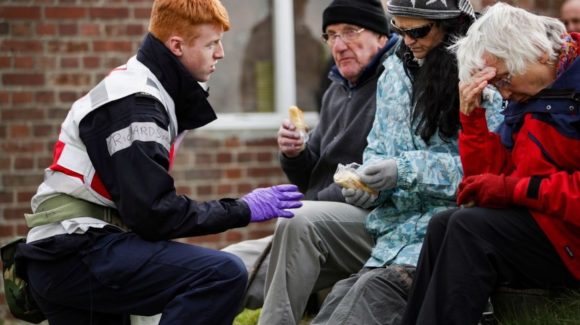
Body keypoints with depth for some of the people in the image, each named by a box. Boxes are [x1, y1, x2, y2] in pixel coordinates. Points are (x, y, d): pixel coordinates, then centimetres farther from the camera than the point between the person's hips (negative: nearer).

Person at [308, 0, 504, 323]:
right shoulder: (395, 71, 16)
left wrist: (407, 170, -17)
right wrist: (369, 179, -2)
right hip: (399, 230, 6)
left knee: (377, 288, -30)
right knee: (342, 296, -21)